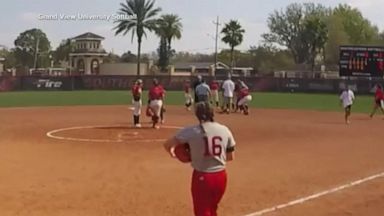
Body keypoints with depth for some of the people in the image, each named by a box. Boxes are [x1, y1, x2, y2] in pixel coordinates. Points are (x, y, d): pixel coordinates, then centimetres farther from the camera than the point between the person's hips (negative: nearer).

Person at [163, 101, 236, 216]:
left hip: (202, 177, -4)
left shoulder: (191, 131, -11)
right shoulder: (225, 130, -1)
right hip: (220, 176, 4)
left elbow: (167, 145, -7)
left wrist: (171, 152, 13)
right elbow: (231, 157, 7)